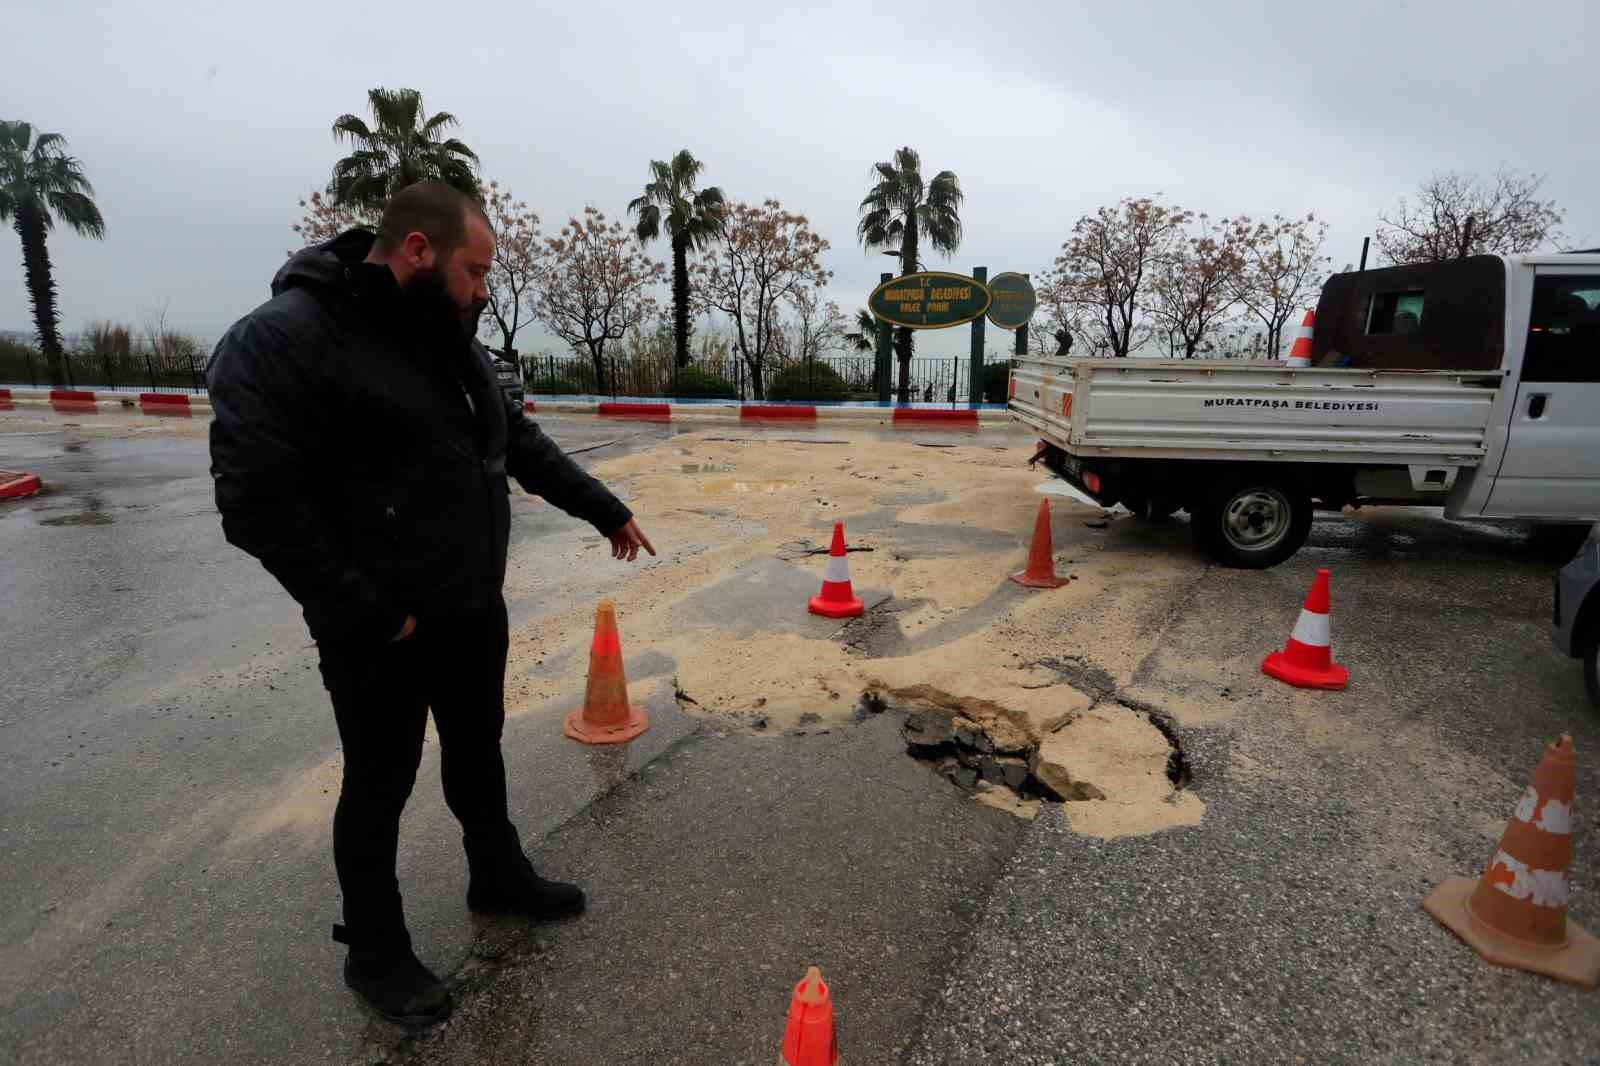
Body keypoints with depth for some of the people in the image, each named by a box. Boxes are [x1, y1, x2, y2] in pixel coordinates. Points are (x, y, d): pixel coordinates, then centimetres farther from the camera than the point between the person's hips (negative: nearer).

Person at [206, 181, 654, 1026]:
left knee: (478, 749, 22)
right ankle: (374, 952, 33)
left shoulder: (450, 341, 6)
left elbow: (521, 443, 15)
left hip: (475, 608, 8)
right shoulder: (285, 338, -19)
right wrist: (372, 614, -20)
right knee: (380, 784, 11)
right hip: (382, 631, -7)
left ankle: (498, 877, 45)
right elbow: (257, 502, -23)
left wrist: (606, 511, 15)